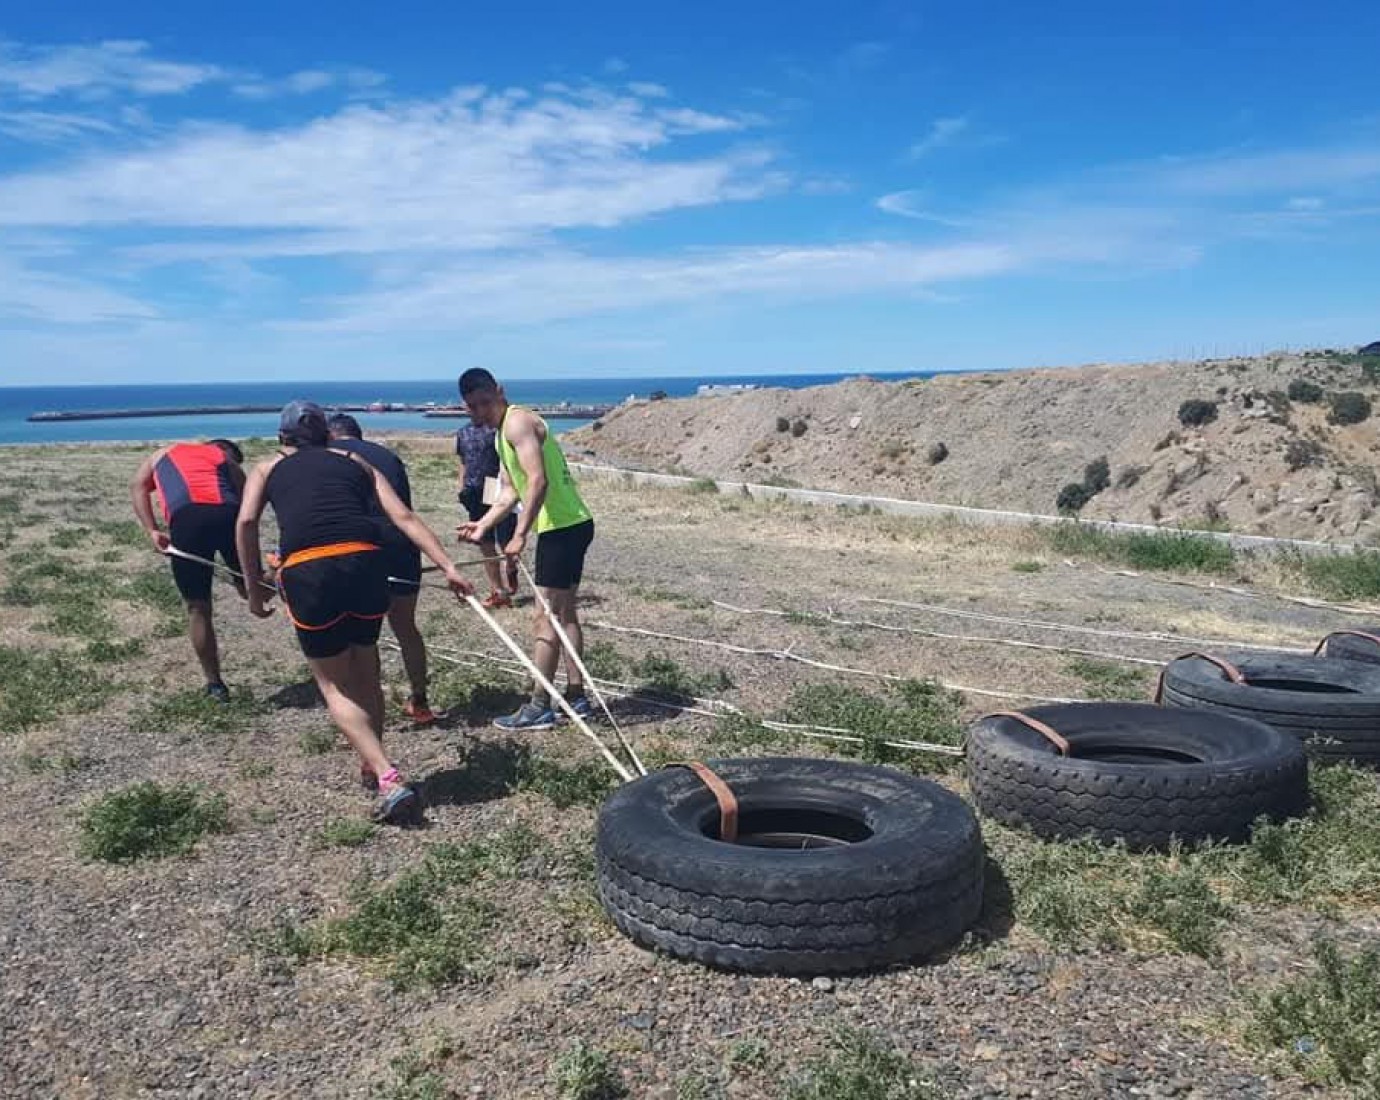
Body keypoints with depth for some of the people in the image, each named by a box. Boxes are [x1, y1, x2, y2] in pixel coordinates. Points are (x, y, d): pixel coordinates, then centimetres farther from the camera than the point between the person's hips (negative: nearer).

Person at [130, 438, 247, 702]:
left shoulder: (164, 454, 37)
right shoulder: (230, 463, 32)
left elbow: (137, 487, 19)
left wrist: (152, 531, 10)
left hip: (186, 518, 0)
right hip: (227, 514, 0)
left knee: (198, 608, 12)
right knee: (249, 589, 24)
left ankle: (215, 684, 19)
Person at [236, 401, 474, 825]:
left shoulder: (268, 469, 23)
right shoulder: (355, 462, 27)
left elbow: (246, 522, 4)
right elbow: (404, 516, 14)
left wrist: (254, 589, 10)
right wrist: (447, 567, 10)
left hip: (307, 571, -2)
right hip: (366, 562, 2)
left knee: (335, 685, 10)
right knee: (365, 673, 23)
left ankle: (389, 780, -4)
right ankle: (372, 769, 33)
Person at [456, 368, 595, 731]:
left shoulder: (518, 422, -13)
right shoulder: (502, 433, 17)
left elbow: (538, 481, -23)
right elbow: (512, 489, 19)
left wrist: (520, 535, -25)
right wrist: (484, 525, 9)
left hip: (563, 527, -10)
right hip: (568, 525, 10)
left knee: (547, 617, -5)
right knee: (565, 612, 15)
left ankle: (538, 707, 1)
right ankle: (576, 696, 23)